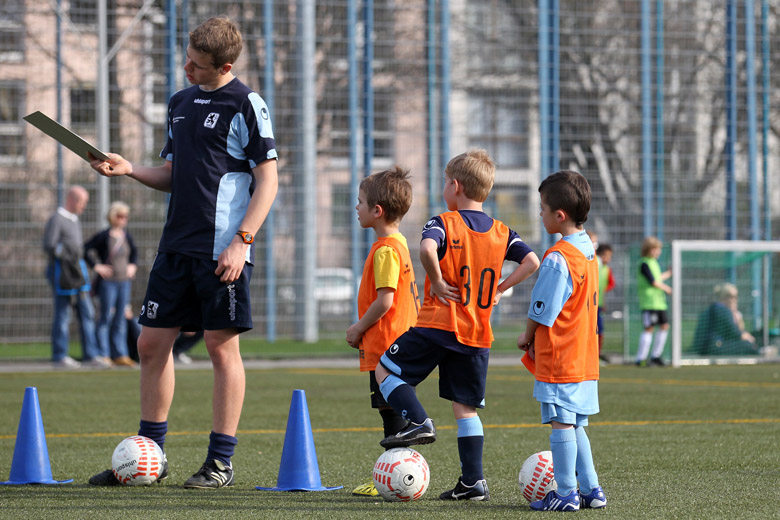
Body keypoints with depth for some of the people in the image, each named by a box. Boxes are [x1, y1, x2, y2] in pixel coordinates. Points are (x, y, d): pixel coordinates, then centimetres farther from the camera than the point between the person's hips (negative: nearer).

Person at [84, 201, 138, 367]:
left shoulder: (127, 236, 9)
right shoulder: (103, 236, -10)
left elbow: (134, 251, 28)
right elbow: (85, 250, -12)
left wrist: (132, 265, 14)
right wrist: (96, 266, -14)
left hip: (124, 281, 6)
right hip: (107, 282, -6)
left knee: (120, 320, 8)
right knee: (106, 318, -4)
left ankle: (120, 355, 11)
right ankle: (103, 355, -1)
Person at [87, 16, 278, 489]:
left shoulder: (246, 104, -7)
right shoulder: (180, 102, 15)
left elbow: (268, 181, -9)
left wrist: (241, 241, -16)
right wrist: (130, 170, 4)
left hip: (223, 250, -7)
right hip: (177, 244, 7)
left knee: (222, 345, -3)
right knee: (153, 342, 7)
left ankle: (221, 462, 3)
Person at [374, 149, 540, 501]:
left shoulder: (443, 223, -6)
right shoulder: (501, 233, 9)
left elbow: (427, 249, -28)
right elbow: (531, 262, 1)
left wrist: (436, 281, -15)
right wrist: (499, 290, 7)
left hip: (437, 325, -5)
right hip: (478, 335, 5)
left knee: (385, 369, 10)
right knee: (466, 407, 9)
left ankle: (418, 421, -9)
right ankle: (473, 482, 5)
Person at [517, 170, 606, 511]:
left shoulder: (557, 258, -18)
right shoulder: (588, 251, 10)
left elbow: (542, 312, -14)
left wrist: (527, 336, 4)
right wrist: (535, 336, 16)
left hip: (558, 359, -9)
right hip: (585, 358, 9)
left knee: (561, 424, -3)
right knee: (575, 425, 15)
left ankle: (566, 493, -1)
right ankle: (590, 489, 16)